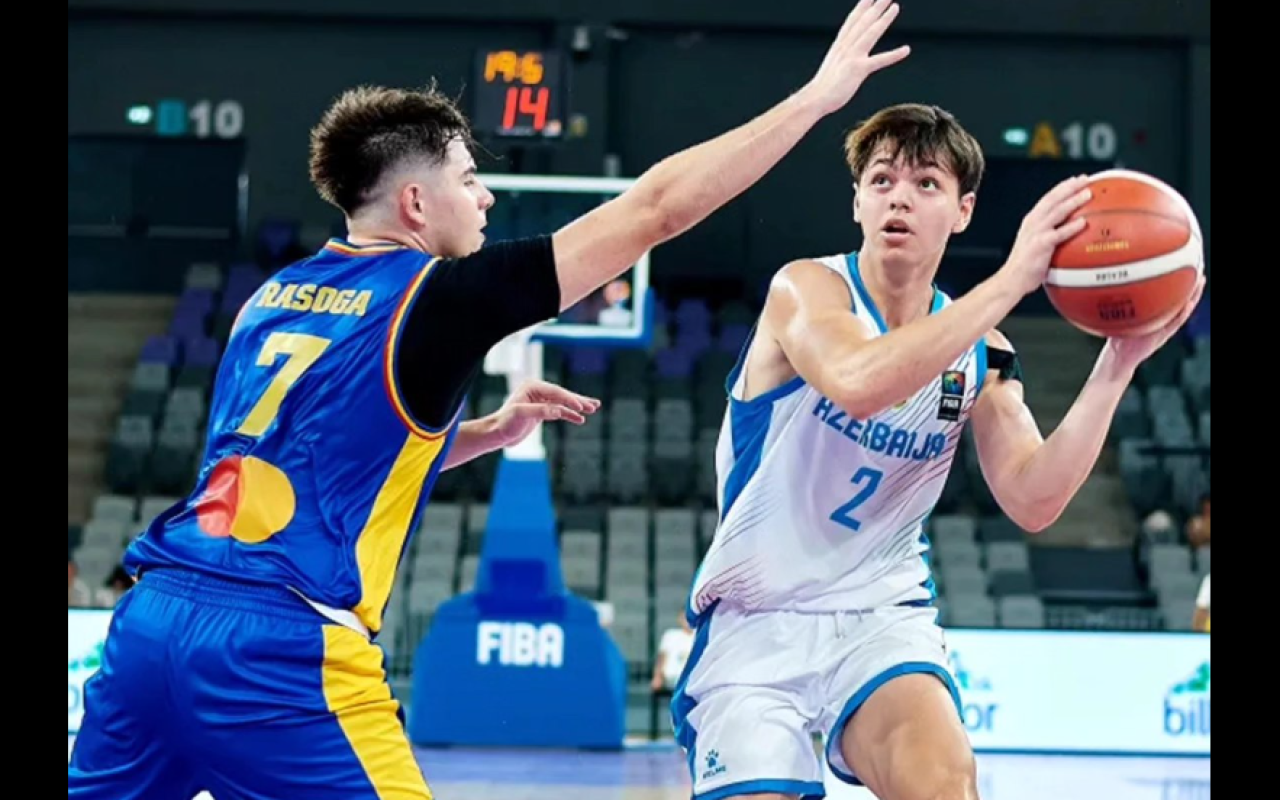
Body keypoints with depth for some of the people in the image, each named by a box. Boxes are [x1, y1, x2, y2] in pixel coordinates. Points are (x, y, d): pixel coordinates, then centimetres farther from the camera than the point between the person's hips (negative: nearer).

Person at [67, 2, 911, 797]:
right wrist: (819, 93, 3)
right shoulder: (436, 298, -4)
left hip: (154, 617, 8)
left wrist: (490, 430, 27)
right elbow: (658, 206, -3)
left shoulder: (278, 298, 17)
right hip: (278, 649, -8)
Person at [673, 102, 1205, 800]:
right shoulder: (805, 288, -10)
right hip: (756, 619, -2)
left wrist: (1119, 361, -16)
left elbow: (1032, 501, -8)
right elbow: (859, 383, -33)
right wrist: (1013, 278, -33)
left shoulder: (979, 352, 5)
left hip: (883, 615, 3)